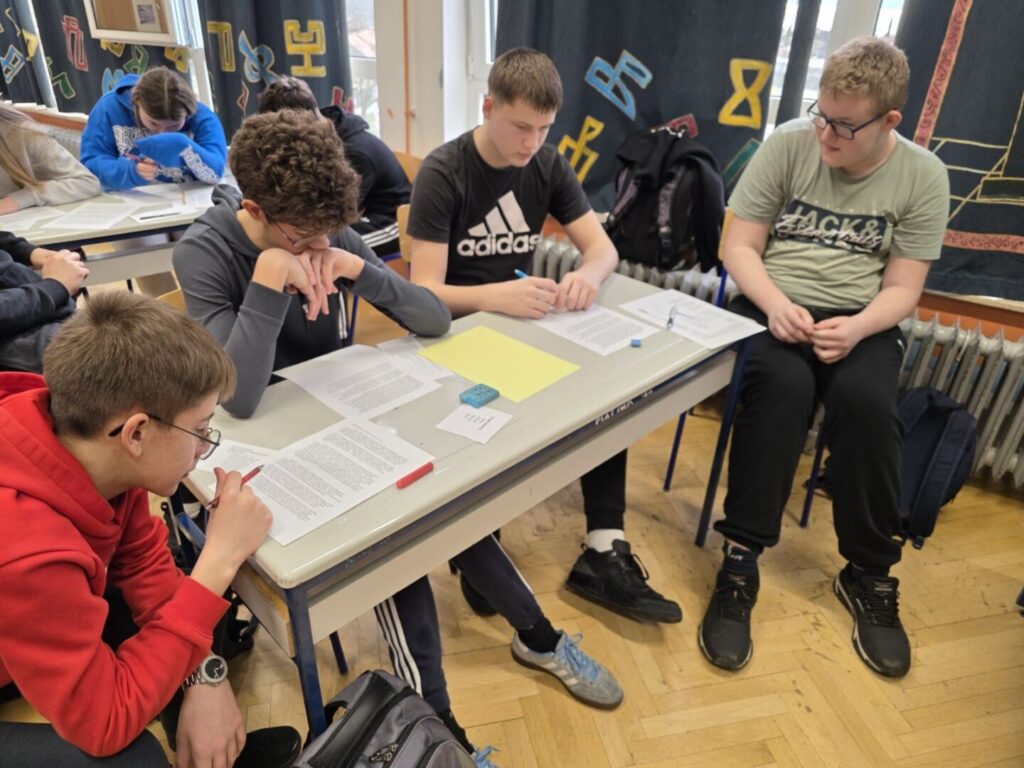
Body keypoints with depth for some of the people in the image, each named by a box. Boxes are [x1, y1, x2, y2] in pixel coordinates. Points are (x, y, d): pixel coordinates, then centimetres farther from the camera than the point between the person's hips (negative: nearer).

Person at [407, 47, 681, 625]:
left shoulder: (548, 165, 3)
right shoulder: (442, 174, -14)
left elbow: (603, 247, 1)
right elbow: (424, 293, -20)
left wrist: (589, 275, -24)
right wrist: (493, 298, -40)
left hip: (524, 318, 5)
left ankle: (605, 551, -15)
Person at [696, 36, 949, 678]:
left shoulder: (924, 176, 0)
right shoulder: (788, 145, -2)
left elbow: (903, 289, -1)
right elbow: (739, 246, -2)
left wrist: (855, 329, -23)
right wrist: (776, 305, -20)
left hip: (860, 320, 1)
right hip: (773, 305, 0)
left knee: (865, 399, -31)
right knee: (782, 384, -34)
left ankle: (870, 575, -9)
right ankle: (740, 562, -23)